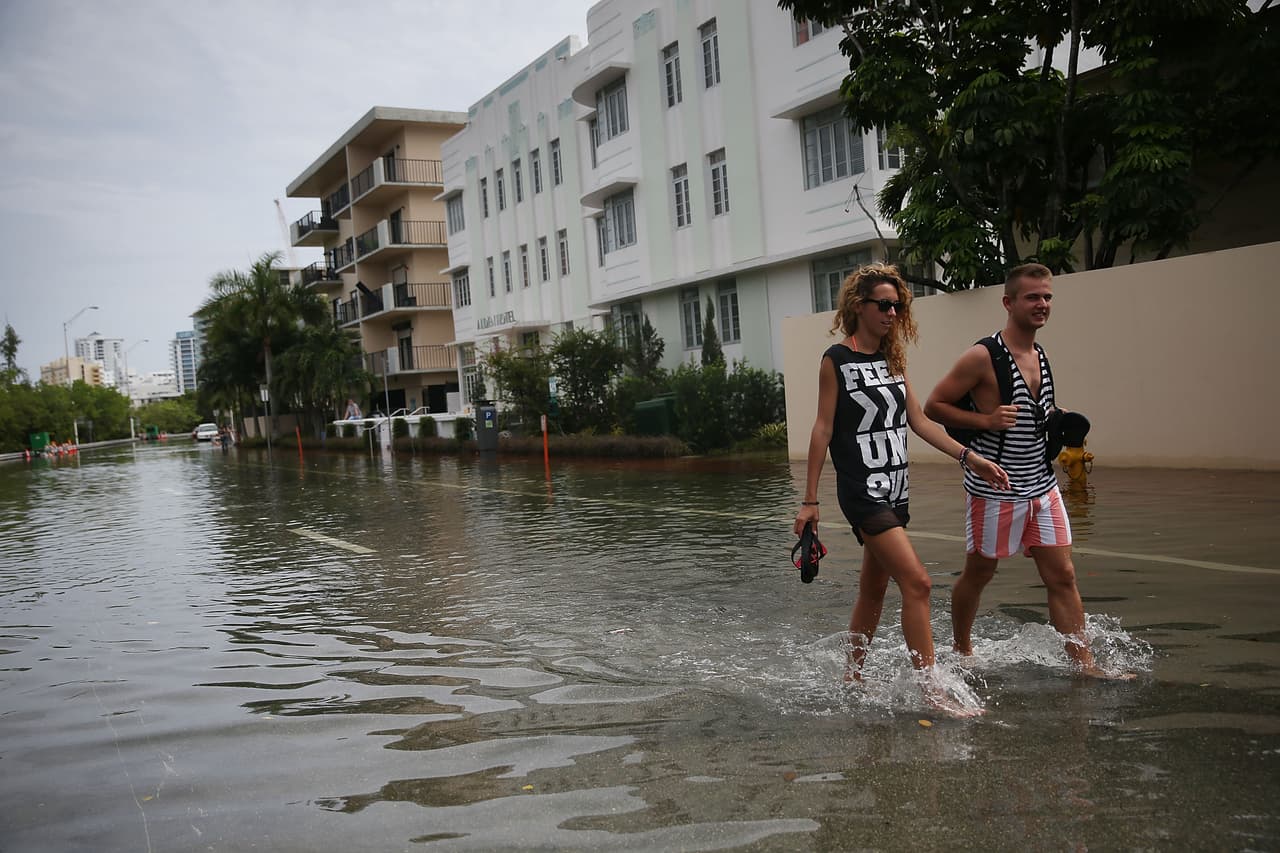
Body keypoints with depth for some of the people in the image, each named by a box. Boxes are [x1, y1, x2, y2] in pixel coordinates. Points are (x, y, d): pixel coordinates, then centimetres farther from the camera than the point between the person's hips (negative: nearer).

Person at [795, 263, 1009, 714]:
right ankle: (931, 690, -8)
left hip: (894, 490, 7)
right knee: (916, 582, -14)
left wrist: (970, 457, 1)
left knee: (874, 589, 13)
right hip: (861, 491, -7)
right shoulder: (837, 359, -7)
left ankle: (853, 677, 26)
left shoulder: (893, 358, 12)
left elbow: (918, 420, 10)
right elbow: (823, 429, -8)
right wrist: (810, 500, -8)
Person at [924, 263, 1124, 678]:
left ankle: (1085, 665, 11)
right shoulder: (983, 357, -14)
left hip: (1042, 487, 7)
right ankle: (962, 653, 29)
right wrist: (986, 420, -22)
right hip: (994, 490, -6)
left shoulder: (1041, 358, 10)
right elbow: (933, 406, -12)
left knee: (1062, 577, 5)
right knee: (977, 575, 10)